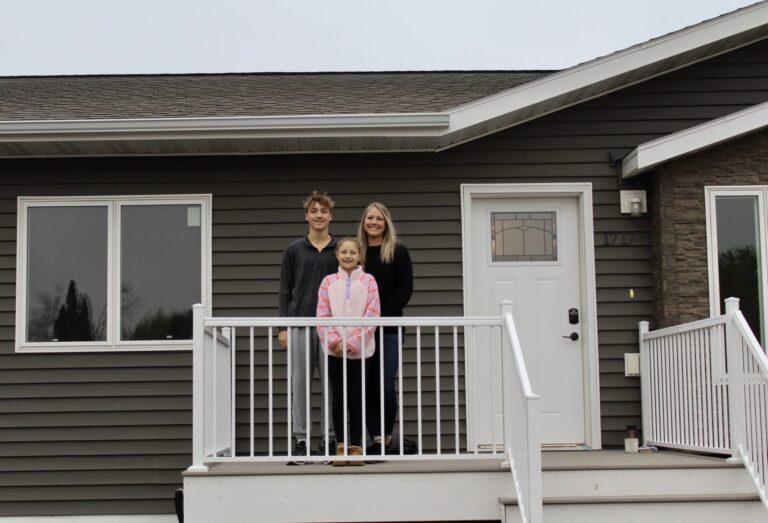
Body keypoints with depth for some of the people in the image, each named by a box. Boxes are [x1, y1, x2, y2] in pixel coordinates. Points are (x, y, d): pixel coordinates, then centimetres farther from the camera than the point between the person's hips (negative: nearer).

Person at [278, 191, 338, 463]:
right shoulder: (294, 251, 7)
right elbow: (285, 290, 7)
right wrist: (283, 326, 0)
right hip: (300, 326, 0)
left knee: (331, 384, 2)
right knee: (299, 384, 1)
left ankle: (329, 441, 10)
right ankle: (301, 441, 7)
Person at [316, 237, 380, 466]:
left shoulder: (368, 281, 1)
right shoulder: (328, 281, 5)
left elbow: (373, 315, -5)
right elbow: (322, 315, 1)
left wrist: (353, 343, -11)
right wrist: (334, 341, -12)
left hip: (359, 349, -1)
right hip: (335, 350, 1)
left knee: (357, 397, 2)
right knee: (338, 397, 4)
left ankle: (356, 446, 10)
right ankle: (341, 446, 11)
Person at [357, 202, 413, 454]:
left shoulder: (398, 252, 2)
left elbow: (405, 289, -4)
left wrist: (382, 315, -13)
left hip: (389, 328, -3)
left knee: (385, 386, -7)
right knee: (367, 385, 2)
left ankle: (386, 436, 10)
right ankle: (376, 439, 9)